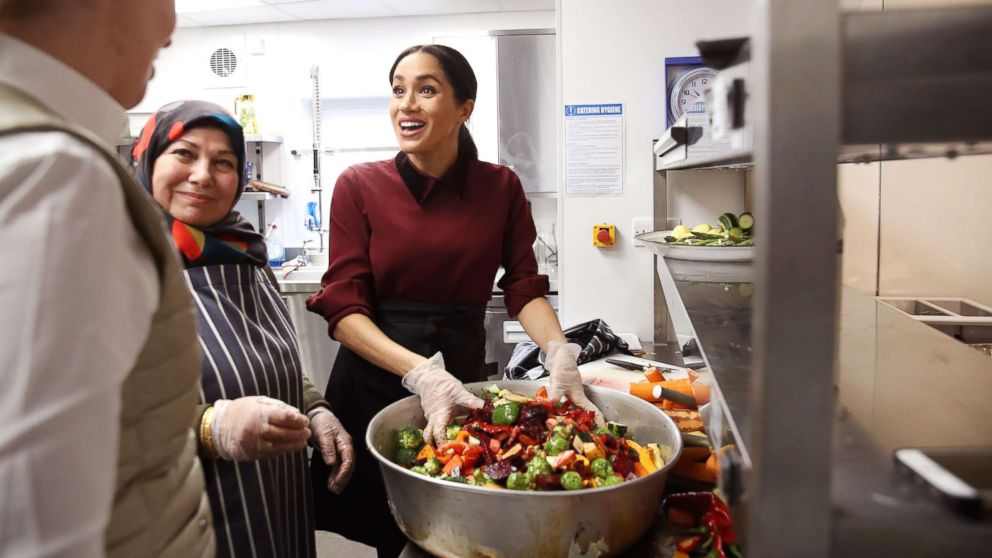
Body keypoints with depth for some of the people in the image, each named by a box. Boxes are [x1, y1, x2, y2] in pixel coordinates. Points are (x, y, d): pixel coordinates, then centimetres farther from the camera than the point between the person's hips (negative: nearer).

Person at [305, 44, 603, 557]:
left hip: (463, 375, 2)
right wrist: (420, 371, -28)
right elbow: (342, 307, -13)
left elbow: (524, 288, -1)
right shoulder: (359, 186, -7)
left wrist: (559, 352, -21)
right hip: (374, 382, -1)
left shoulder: (500, 187, -2)